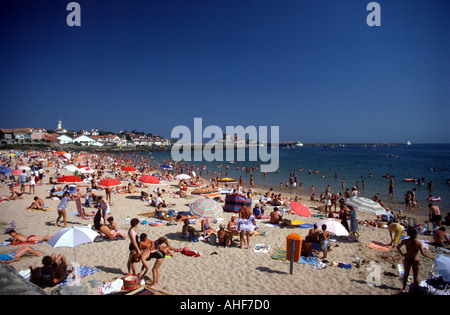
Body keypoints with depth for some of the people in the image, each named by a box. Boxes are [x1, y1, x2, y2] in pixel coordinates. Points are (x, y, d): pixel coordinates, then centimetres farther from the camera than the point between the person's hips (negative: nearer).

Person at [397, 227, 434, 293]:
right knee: (416, 276, 18)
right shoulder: (419, 243, -19)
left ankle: (403, 288, 26)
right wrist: (430, 257, -1)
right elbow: (423, 253, -17)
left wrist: (402, 254, -1)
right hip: (415, 261, -1)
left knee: (406, 274, 18)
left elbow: (398, 247, -15)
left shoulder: (405, 241, -15)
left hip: (407, 260, 1)